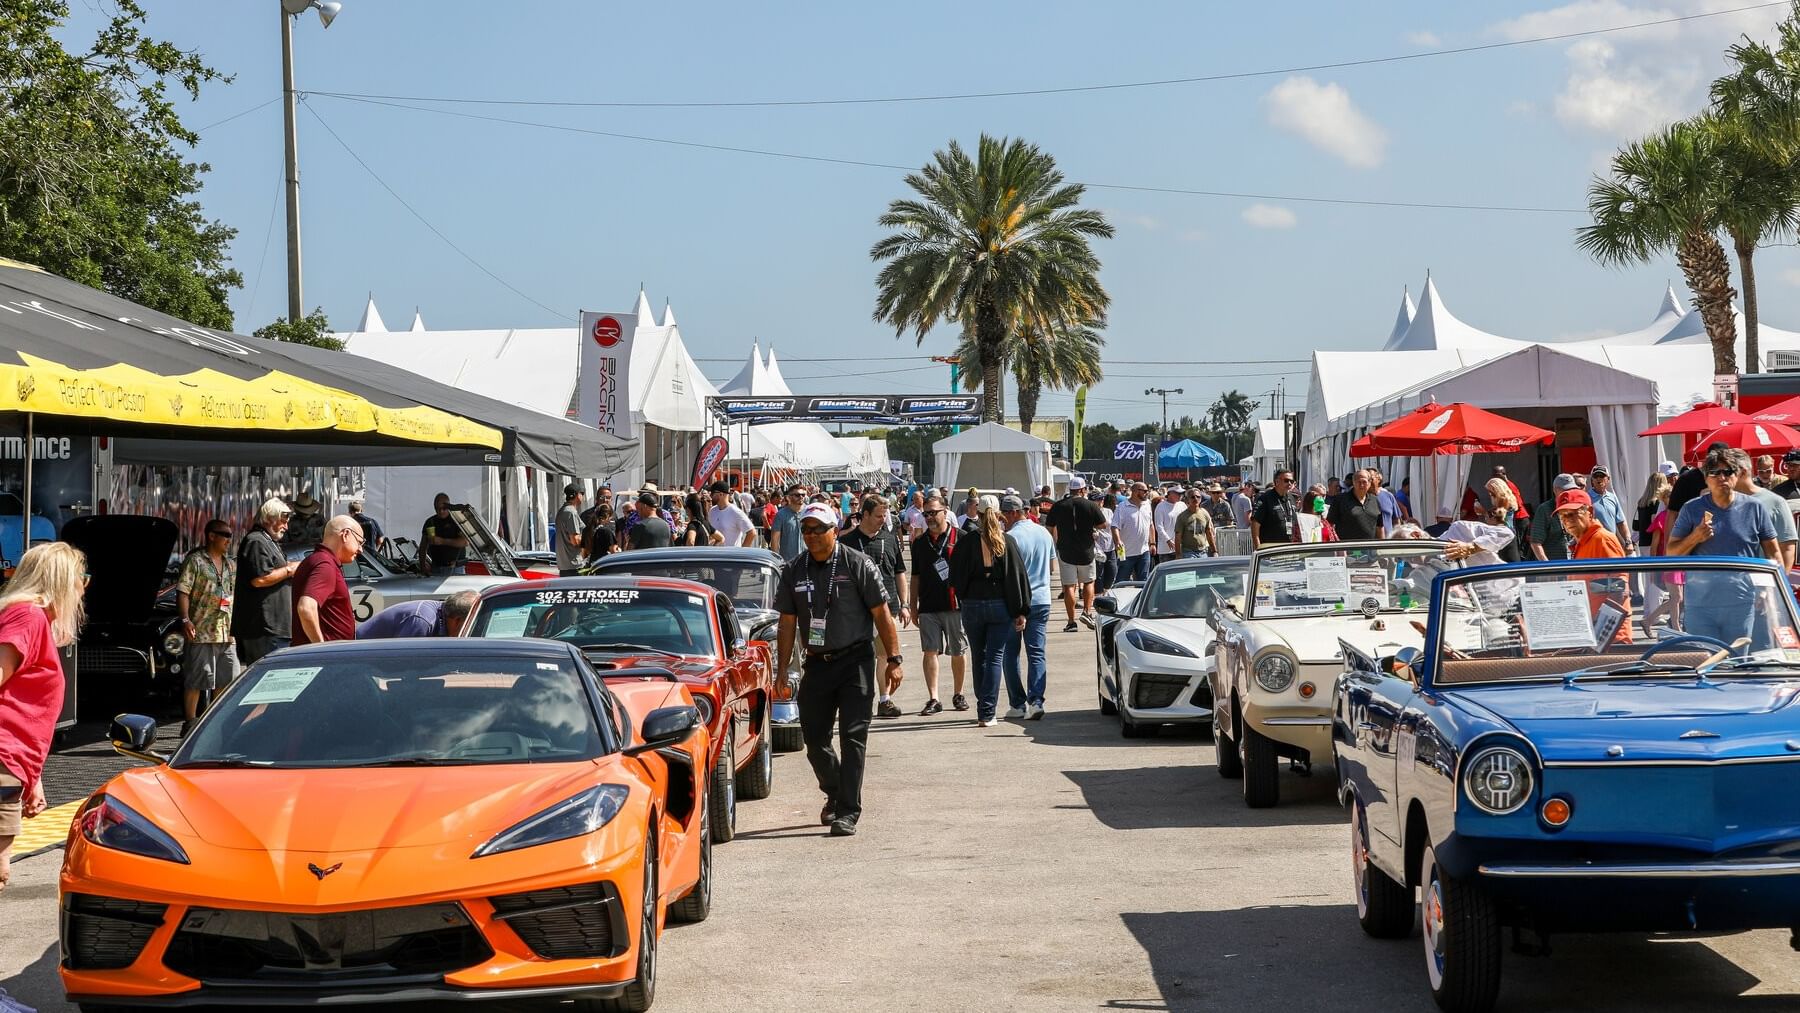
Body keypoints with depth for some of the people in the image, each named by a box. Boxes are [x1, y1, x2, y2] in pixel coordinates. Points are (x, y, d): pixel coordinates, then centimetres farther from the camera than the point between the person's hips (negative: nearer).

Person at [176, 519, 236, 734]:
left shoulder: (231, 565, 17)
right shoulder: (195, 560, -4)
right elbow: (182, 592, -9)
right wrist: (185, 619, -22)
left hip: (227, 633, 7)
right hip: (201, 631, -7)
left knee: (226, 681, 8)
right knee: (195, 680, -2)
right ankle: (190, 723, 2)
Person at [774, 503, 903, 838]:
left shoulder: (858, 565, -5)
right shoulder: (793, 571, 7)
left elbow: (882, 614, -3)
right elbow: (787, 625, 11)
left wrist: (893, 659, -8)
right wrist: (782, 671, 7)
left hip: (855, 661, -4)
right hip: (816, 663, 4)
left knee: (853, 737, -7)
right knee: (814, 737, 8)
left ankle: (848, 812, -5)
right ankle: (835, 794, 33)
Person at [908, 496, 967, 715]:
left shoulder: (959, 539, -2)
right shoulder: (920, 543, 10)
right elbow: (916, 577, 14)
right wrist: (914, 607, 12)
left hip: (955, 604, -3)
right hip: (928, 606, 3)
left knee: (958, 652, 7)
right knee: (929, 651, -3)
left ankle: (958, 695, 22)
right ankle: (933, 699, -1)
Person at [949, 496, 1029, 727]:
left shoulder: (967, 542, -5)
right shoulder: (1007, 542, -4)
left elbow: (956, 578, 0)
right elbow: (1017, 576, -3)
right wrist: (1021, 611, 1)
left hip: (972, 606, 0)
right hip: (1000, 605, 0)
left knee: (979, 658, 15)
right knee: (995, 658, 2)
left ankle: (984, 709, 20)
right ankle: (988, 713, -6)